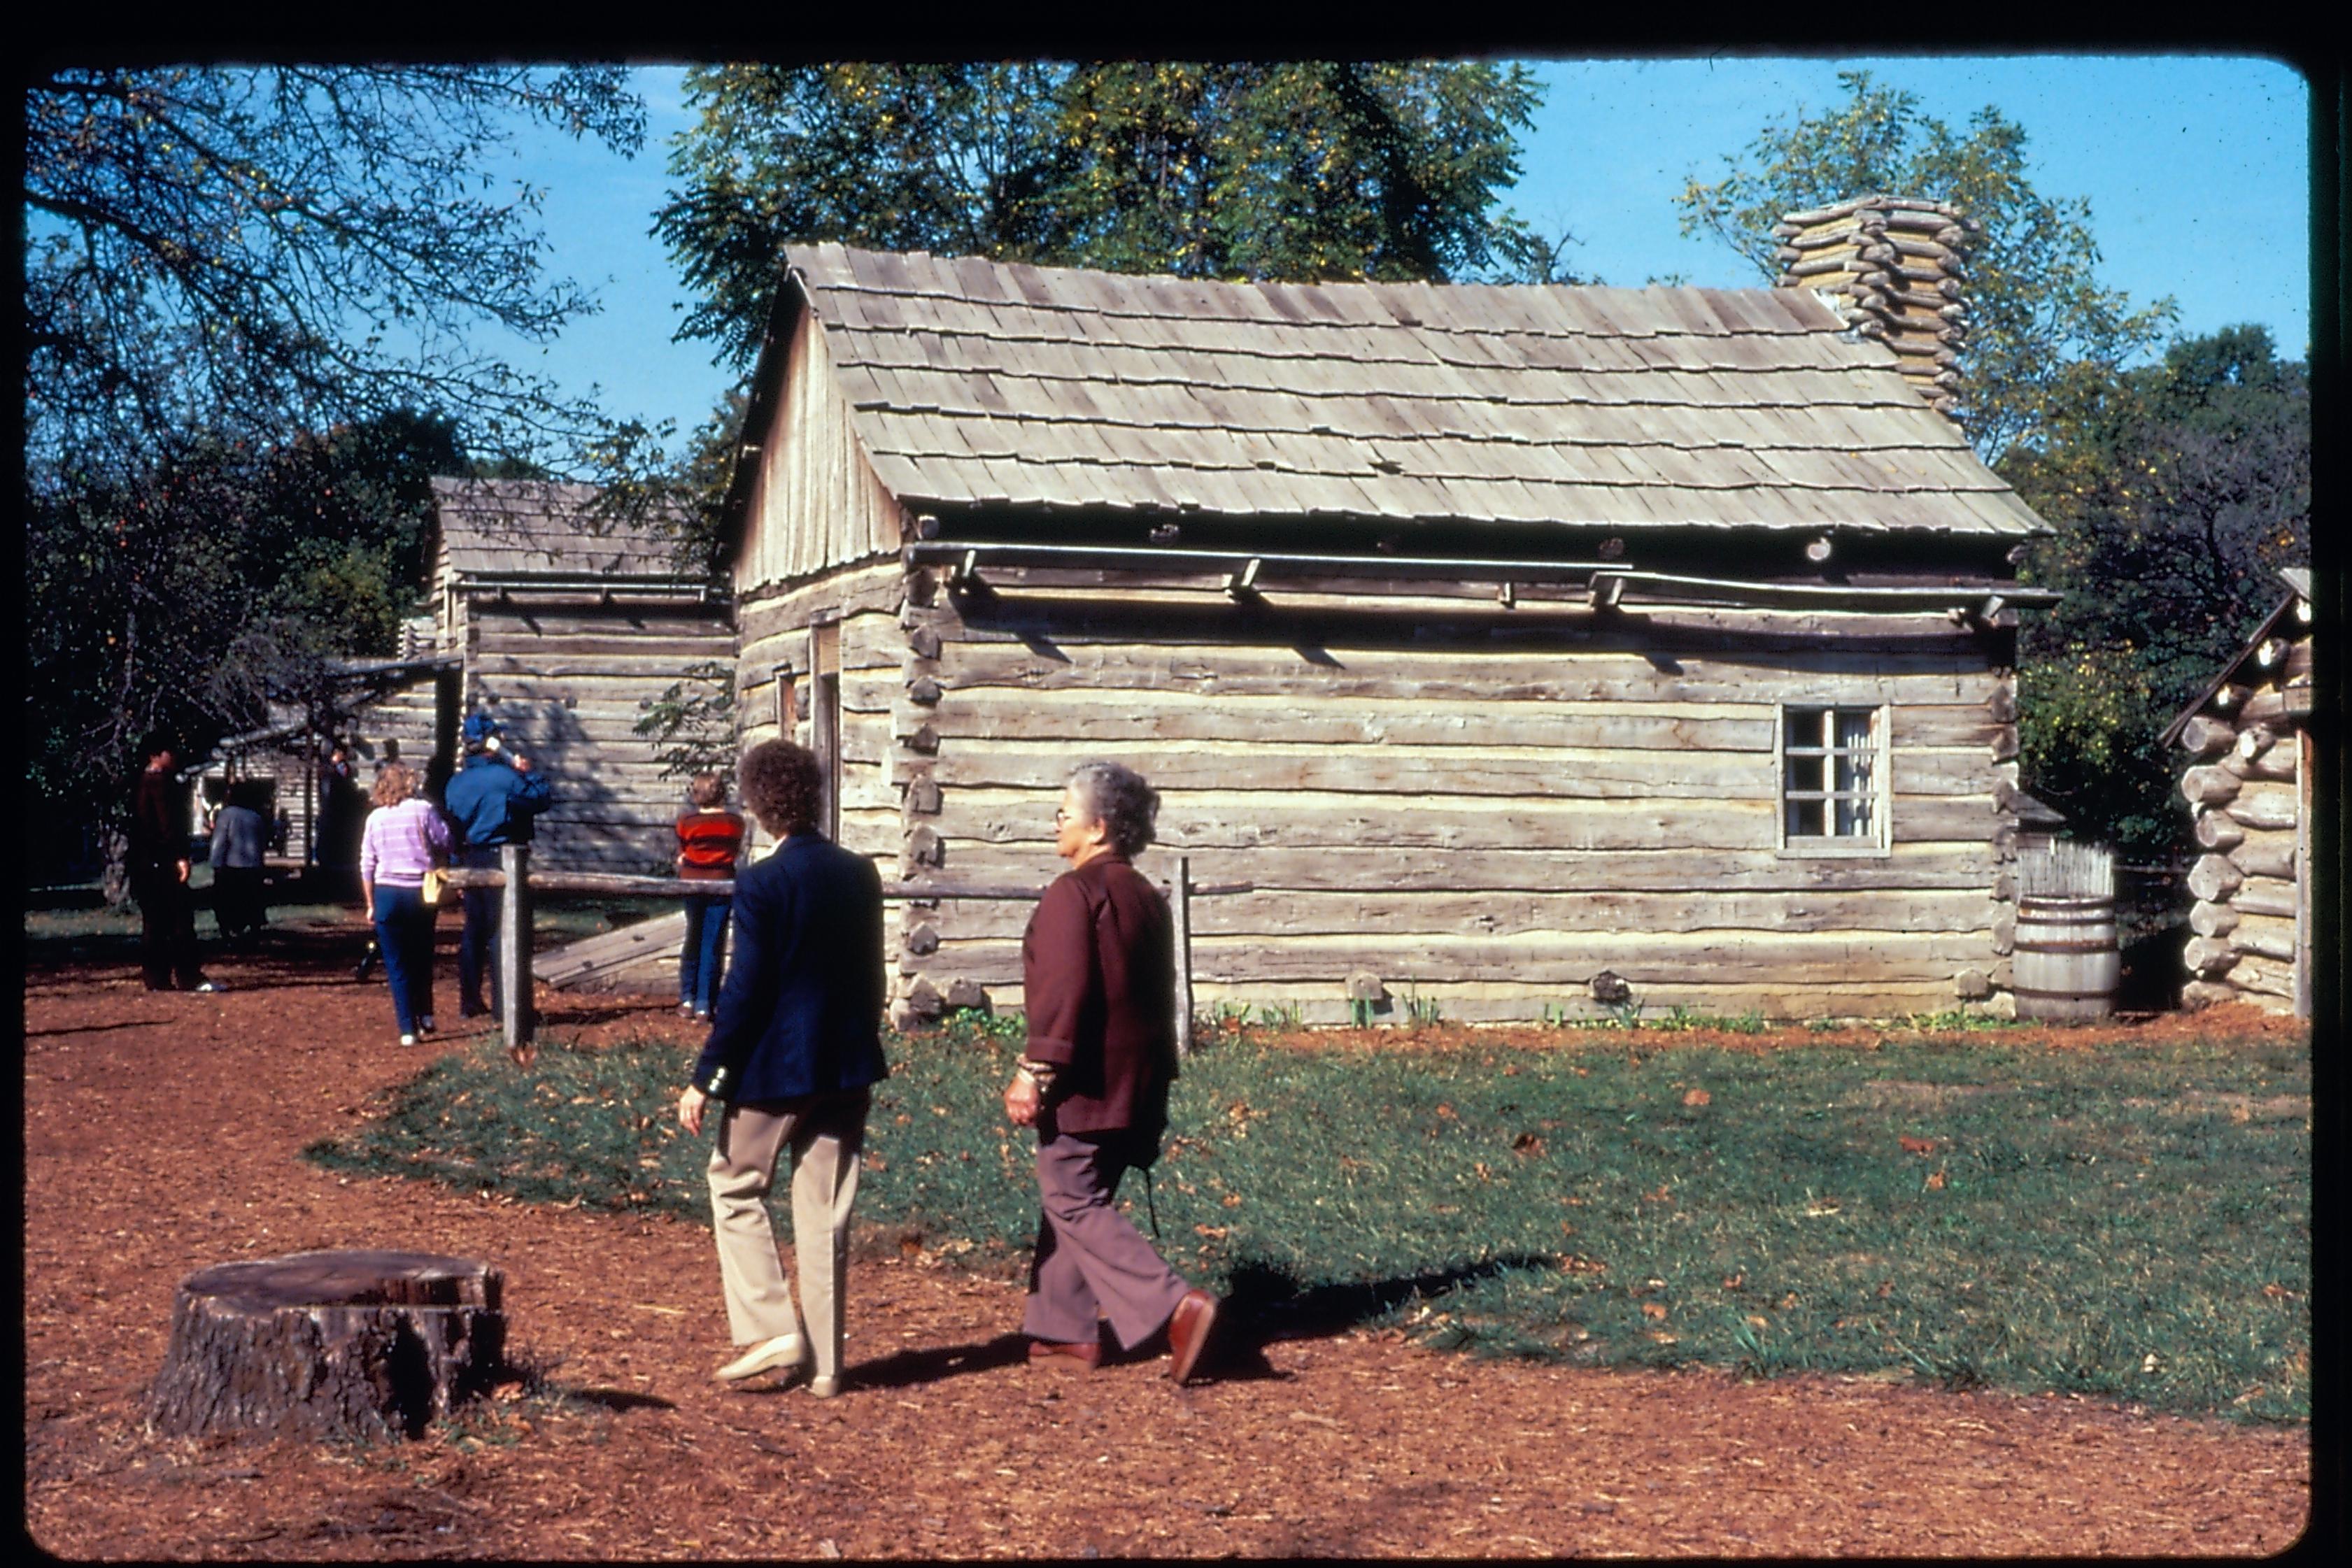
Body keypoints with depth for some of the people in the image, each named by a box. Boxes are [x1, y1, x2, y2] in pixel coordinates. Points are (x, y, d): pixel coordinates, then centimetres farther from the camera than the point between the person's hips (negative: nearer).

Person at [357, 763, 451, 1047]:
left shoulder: (375, 818, 2)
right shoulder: (423, 810, -4)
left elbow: (367, 865, 4)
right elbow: (445, 843, -1)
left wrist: (371, 904, 11)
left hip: (387, 893, 0)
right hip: (421, 892, 0)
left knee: (397, 966, 4)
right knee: (422, 958, 20)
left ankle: (408, 1029, 1)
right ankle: (425, 1016, 18)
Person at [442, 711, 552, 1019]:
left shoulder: (455, 783, 7)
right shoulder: (507, 778, -14)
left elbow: (450, 829, 12)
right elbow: (544, 798, -6)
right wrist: (529, 773, 7)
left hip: (469, 860, 6)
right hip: (501, 860, -6)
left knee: (473, 930, 14)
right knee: (501, 932, -3)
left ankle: (469, 1001, 18)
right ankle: (502, 1002, -4)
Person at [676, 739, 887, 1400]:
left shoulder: (761, 883, -15)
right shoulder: (860, 875, 3)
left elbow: (745, 991, -16)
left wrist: (704, 1078, -10)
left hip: (774, 1070, -5)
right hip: (846, 1068, 5)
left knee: (736, 1188, 14)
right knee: (825, 1214, 10)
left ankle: (771, 1329, 3)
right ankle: (825, 1364, 13)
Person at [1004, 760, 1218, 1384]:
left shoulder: (1073, 894, -13)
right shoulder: (1147, 898, 15)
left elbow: (1063, 992, -21)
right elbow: (1159, 995, 19)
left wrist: (1035, 1074, -19)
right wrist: (1154, 1085, 25)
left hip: (1082, 1086, -9)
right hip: (1135, 1089, 9)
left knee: (1073, 1205, -5)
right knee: (1071, 1199, 17)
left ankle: (1178, 1308, -17)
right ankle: (1065, 1332, 20)